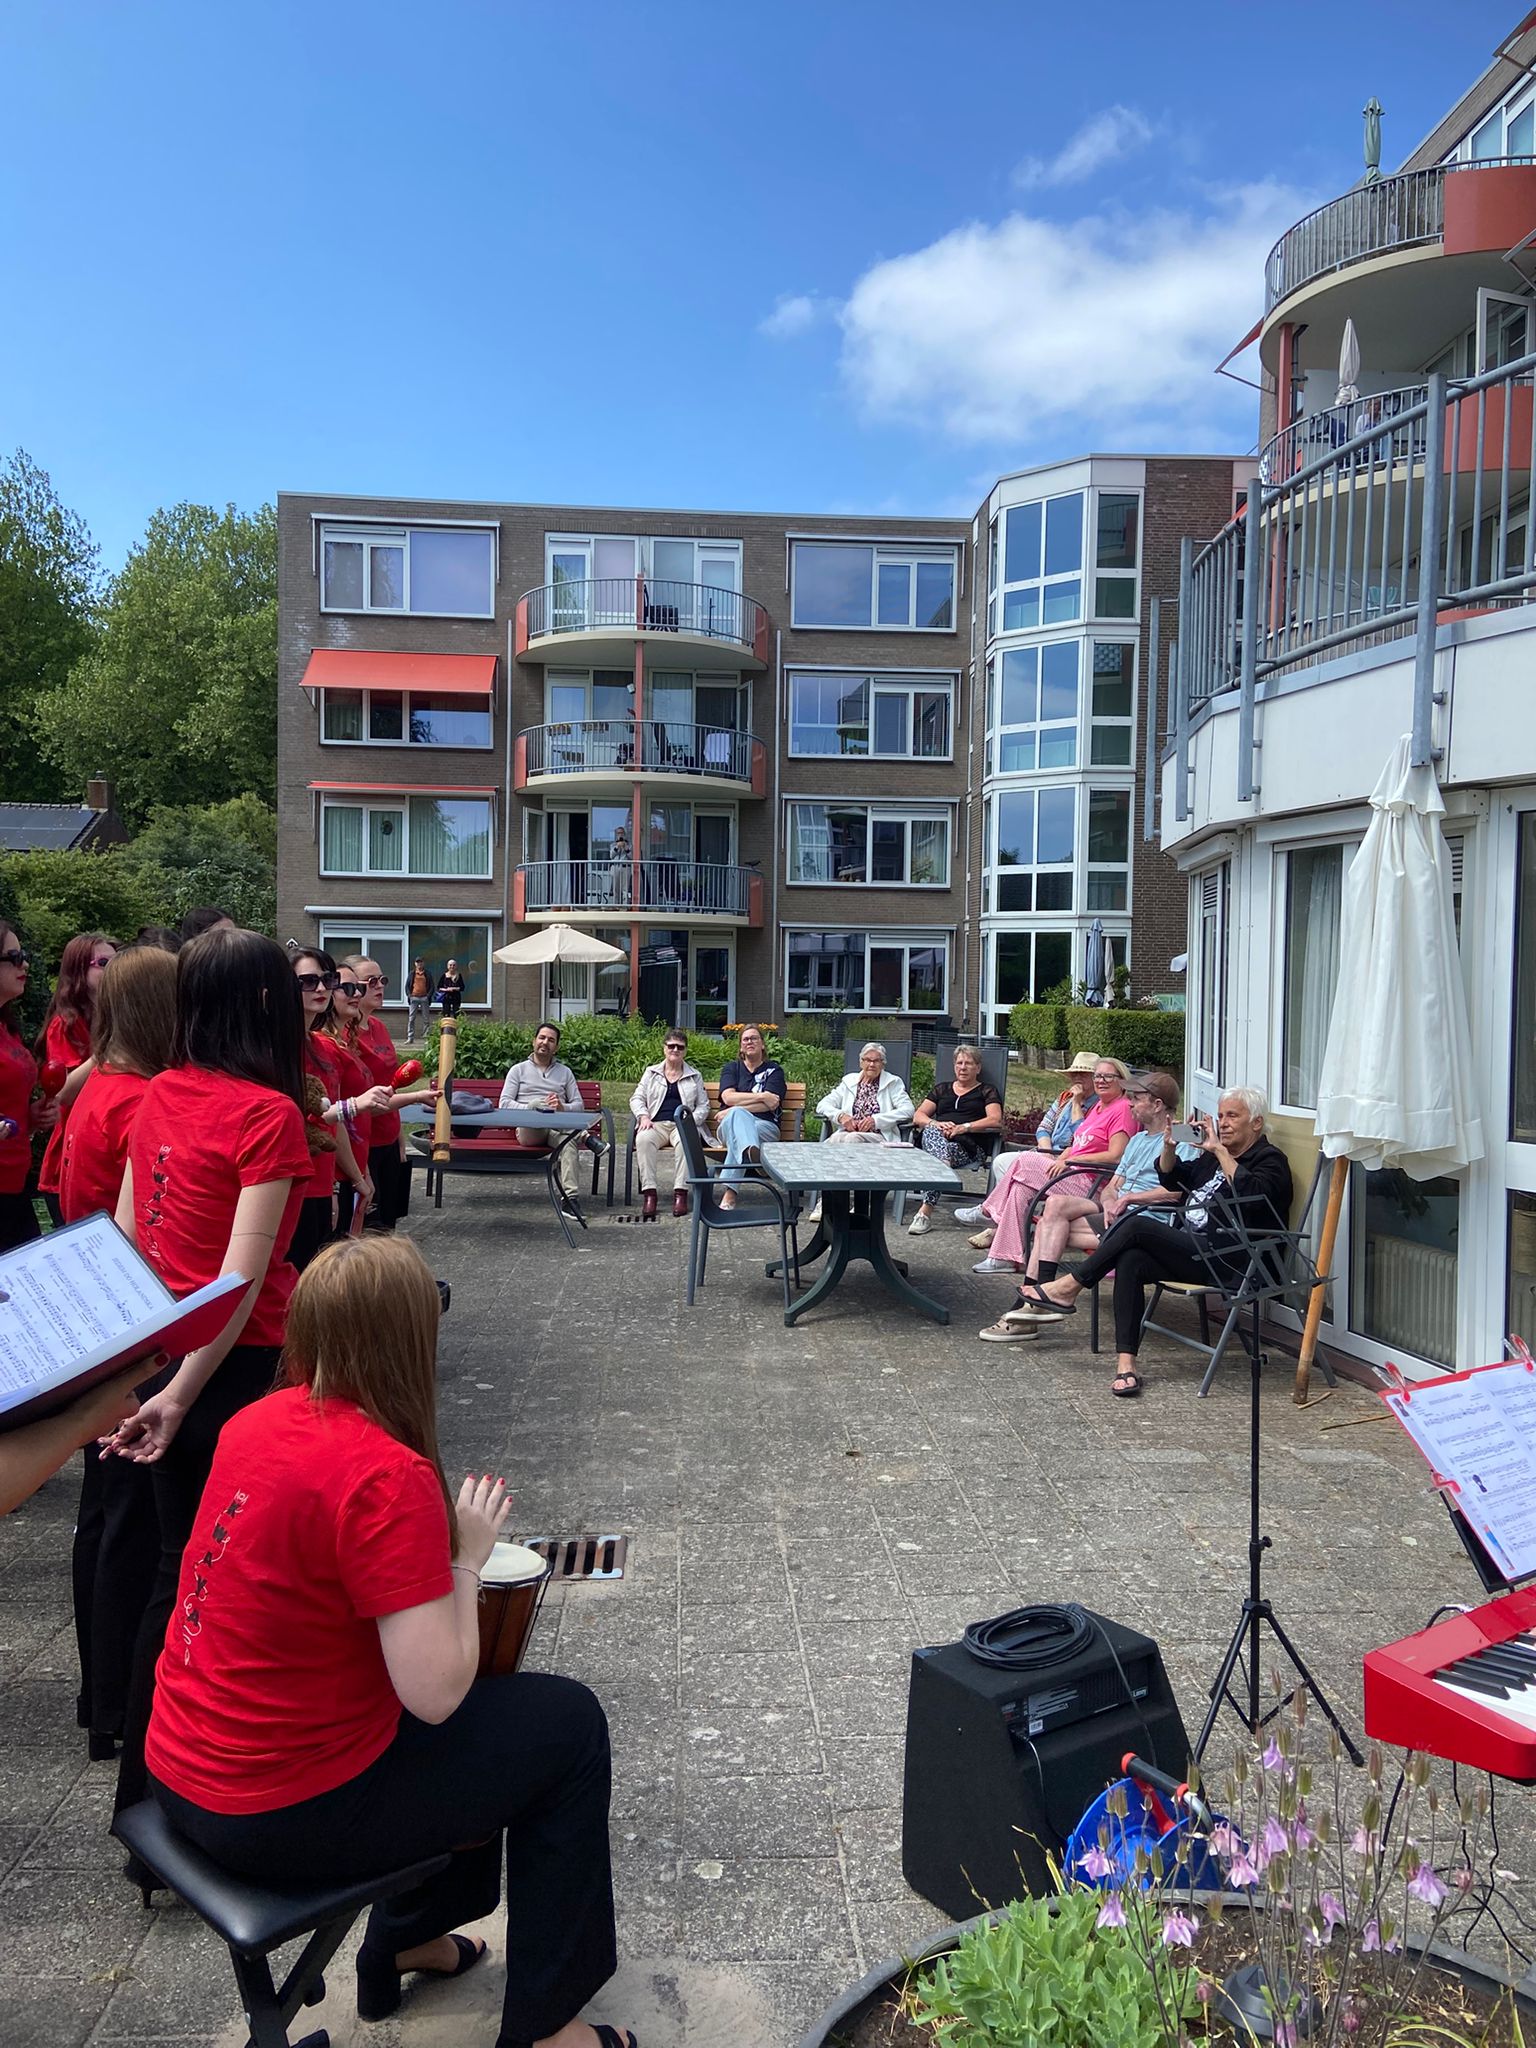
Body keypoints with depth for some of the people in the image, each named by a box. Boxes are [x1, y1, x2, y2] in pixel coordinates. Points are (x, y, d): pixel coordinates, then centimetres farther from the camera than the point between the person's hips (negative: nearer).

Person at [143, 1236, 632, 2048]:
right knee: (569, 1723, 6)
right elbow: (435, 1695, -25)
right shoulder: (387, 1476, -27)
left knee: (480, 1698, 26)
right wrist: (466, 1558, -12)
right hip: (277, 1811, -8)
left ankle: (405, 1939, 41)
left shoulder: (256, 1420, -2)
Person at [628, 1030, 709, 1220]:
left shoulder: (695, 1076, 21)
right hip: (656, 1124, 1)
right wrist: (643, 1117, -5)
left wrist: (691, 1121, -5)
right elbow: (637, 1098, 16)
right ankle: (649, 1193, -40)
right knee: (643, 1139, -36)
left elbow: (703, 1105, 15)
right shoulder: (651, 1072, 22)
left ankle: (680, 1193, -42)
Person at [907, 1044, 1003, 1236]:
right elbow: (918, 1116, 18)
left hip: (967, 1146, -3)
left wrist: (963, 1127, -12)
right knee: (931, 1131, -36)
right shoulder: (942, 1089, 29)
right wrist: (936, 1124, -6)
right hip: (935, 1137, 3)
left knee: (935, 1156, -37)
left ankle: (925, 1211, -43)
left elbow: (995, 1120, 1)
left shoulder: (986, 1091, 19)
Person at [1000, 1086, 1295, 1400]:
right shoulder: (1213, 1156, 26)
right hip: (1191, 1251, 8)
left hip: (1225, 1263, -8)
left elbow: (1252, 1193, -21)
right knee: (1131, 1260, -23)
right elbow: (1170, 1179, 29)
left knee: (1137, 1226, -22)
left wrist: (1219, 1151, -18)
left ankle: (1068, 1288, -11)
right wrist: (1170, 1146, 9)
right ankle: (1126, 1362, -28)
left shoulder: (1270, 1160, 1)